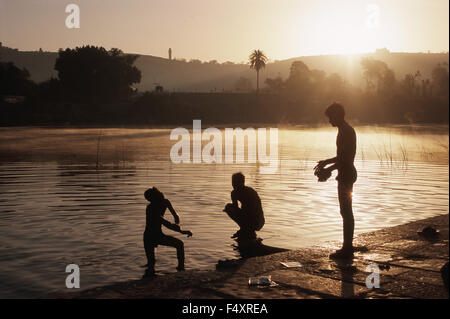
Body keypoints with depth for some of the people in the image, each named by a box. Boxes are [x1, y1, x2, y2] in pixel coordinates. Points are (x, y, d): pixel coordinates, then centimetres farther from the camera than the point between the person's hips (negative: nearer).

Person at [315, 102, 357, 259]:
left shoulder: (346, 131, -15)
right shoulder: (346, 130, 17)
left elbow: (345, 158, -21)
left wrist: (329, 168, -14)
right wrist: (326, 162, 20)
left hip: (346, 175, -11)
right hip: (346, 174, 11)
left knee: (346, 212, -7)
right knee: (346, 212, 13)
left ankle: (347, 248, -3)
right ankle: (347, 247, 20)